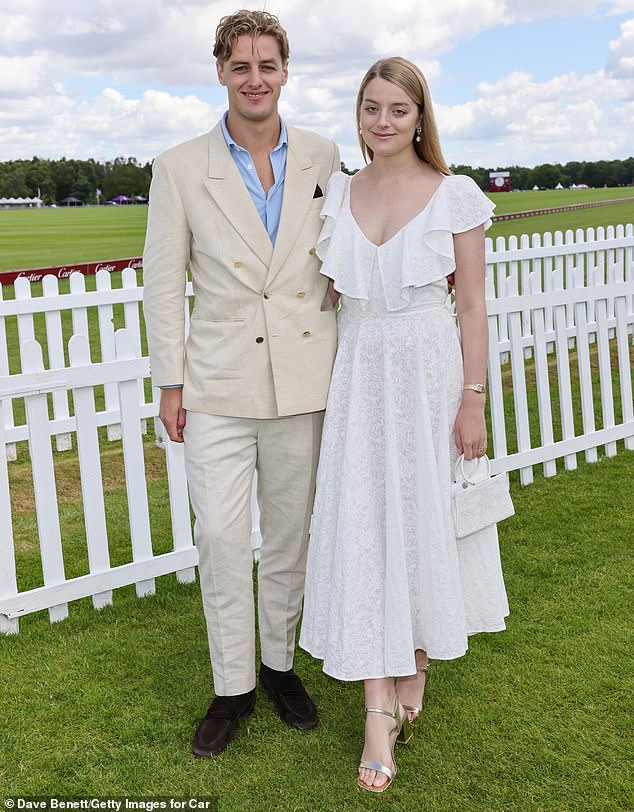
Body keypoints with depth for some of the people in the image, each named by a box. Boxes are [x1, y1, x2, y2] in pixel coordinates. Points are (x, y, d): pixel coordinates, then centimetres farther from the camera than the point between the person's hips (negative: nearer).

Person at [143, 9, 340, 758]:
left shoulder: (324, 158, 4)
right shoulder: (180, 168, -1)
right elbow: (163, 283, 1)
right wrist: (169, 384, -1)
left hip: (305, 379, 2)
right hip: (218, 385, -1)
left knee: (290, 535, 12)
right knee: (221, 537, 0)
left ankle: (280, 664, 31)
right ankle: (232, 687, 18)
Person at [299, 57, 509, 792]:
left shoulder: (456, 196, -4)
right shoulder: (337, 193, 6)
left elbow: (472, 306, -4)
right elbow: (332, 295, 10)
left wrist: (473, 402, -7)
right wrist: (324, 384, 6)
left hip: (428, 372, -2)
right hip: (356, 373, 3)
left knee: (424, 521, 8)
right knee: (360, 529, -1)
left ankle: (418, 664, 33)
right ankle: (380, 713, 8)